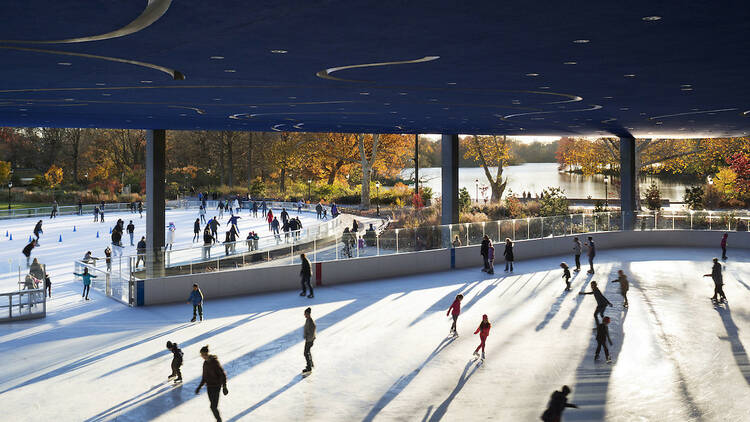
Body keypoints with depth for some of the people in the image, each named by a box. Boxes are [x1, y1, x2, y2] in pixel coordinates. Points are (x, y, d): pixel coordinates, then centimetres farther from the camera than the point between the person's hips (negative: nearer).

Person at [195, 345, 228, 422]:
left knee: (213, 406, -9)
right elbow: (204, 377, 17)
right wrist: (199, 387, 18)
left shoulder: (215, 362, -17)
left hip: (216, 386, -7)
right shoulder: (205, 363, 6)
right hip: (209, 386, 7)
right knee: (213, 406, 11)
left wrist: (224, 387, -16)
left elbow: (223, 374, -15)